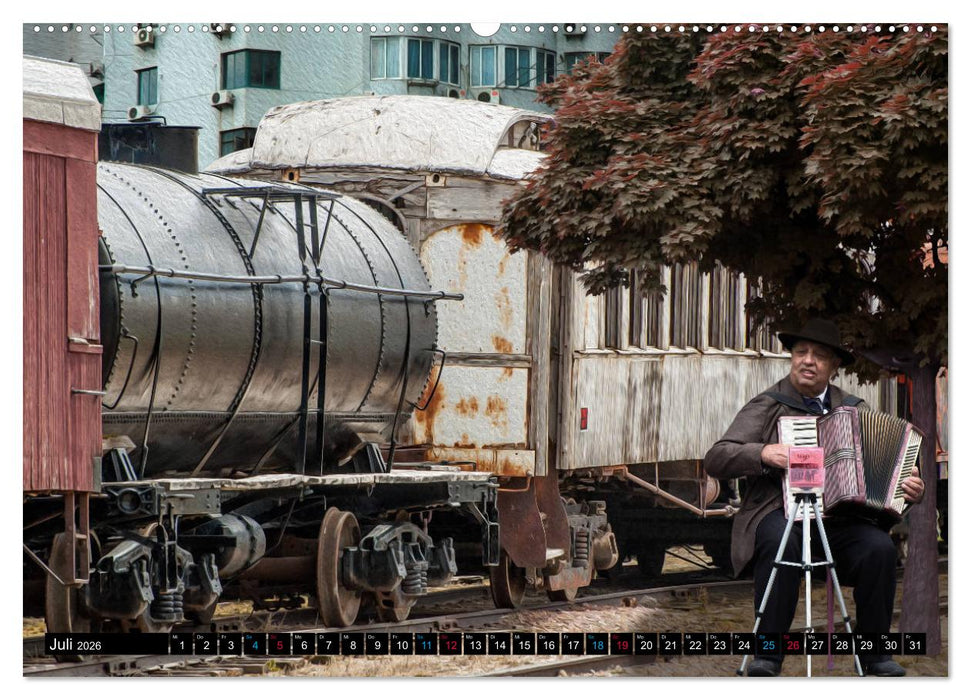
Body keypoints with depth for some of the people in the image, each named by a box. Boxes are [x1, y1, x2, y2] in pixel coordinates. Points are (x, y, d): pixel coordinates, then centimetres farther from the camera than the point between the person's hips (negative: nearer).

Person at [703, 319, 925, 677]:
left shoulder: (853, 409, 17)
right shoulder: (766, 407, 5)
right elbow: (715, 459, -3)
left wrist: (908, 489, -2)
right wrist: (763, 453, -19)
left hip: (840, 518, 3)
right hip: (780, 514, -3)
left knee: (879, 547, -26)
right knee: (780, 543, -37)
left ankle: (873, 652, -11)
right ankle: (768, 655, -29)